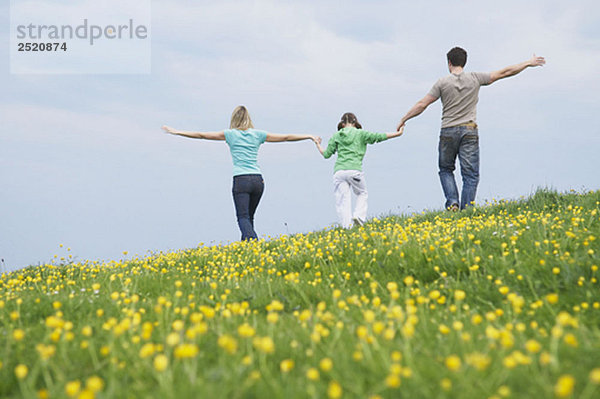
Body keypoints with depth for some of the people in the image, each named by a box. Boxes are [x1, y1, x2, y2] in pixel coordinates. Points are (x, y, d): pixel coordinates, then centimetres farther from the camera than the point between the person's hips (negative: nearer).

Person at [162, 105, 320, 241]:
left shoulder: (230, 134, 4)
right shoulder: (257, 134, 12)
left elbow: (202, 135, 5)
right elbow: (286, 137, 18)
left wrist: (177, 132, 13)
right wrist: (309, 136, 28)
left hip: (241, 180, -4)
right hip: (258, 180, 4)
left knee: (243, 217, -8)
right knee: (249, 217, 16)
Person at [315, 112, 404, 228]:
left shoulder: (336, 136, 15)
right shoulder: (360, 134, 10)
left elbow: (327, 154, 15)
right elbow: (379, 137, 6)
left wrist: (318, 145, 34)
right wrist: (398, 133, 15)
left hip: (339, 171, 1)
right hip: (354, 170, -1)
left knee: (342, 200, 3)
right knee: (362, 193, 21)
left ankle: (346, 226, -6)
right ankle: (358, 216, 0)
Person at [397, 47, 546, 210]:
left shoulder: (443, 82, -2)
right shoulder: (475, 78, 1)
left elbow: (422, 104, -2)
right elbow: (504, 73, 6)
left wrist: (404, 119, 8)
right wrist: (529, 63, 15)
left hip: (448, 132, 0)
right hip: (469, 131, 0)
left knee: (446, 170, 16)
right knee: (470, 174, 3)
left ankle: (452, 202, -3)